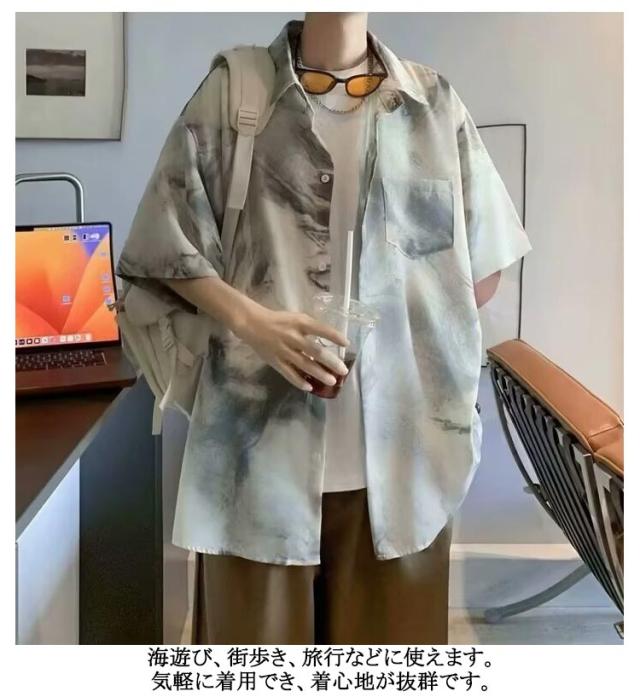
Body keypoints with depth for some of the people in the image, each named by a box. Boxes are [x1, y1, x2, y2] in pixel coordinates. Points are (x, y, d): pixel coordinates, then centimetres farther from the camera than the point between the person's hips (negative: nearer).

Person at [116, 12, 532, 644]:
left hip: (402, 441, 2)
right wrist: (249, 318, -13)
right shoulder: (232, 90, 3)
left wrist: (429, 344, 5)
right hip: (263, 435, -1)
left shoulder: (435, 101, 8)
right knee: (256, 625, 8)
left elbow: (483, 262, 14)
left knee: (390, 623, 13)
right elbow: (169, 239, 2)